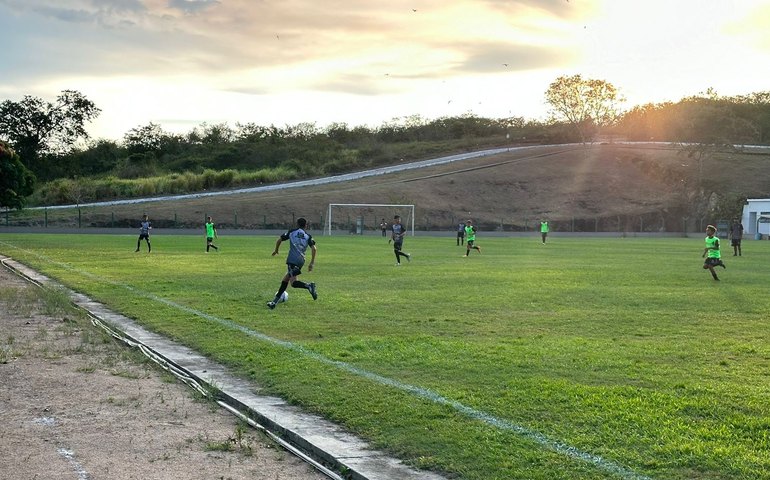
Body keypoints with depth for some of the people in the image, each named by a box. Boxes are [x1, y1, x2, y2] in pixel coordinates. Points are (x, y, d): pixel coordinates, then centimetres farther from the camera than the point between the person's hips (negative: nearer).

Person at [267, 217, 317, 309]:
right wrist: (312, 263, 5)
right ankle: (276, 300, 17)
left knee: (293, 282, -13)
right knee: (285, 279, 14)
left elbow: (279, 240, 14)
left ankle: (309, 286, -37)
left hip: (292, 259, -4)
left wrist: (276, 250, 33)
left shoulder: (291, 232, 12)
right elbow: (313, 248, 1)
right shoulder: (308, 236, 14)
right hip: (301, 260, 5)